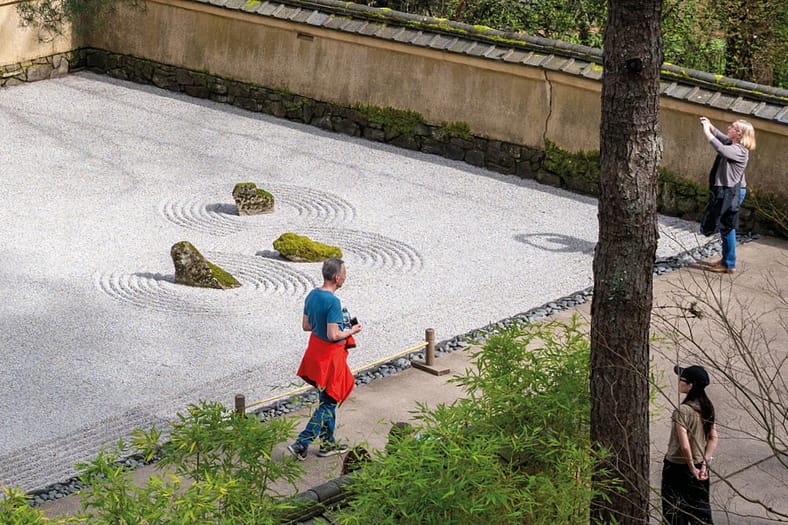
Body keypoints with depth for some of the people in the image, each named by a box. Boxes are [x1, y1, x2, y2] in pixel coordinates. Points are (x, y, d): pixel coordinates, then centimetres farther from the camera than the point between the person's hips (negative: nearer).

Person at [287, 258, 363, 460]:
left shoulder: (312, 295, 3)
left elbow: (306, 325, 11)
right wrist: (351, 331, -9)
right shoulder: (333, 302, -24)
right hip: (330, 355, -9)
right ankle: (301, 444, -2)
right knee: (328, 404, 1)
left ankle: (328, 443, 29)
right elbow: (333, 335, -25)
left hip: (316, 352, 9)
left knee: (326, 401, 20)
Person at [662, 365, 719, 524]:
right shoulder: (707, 408, 1)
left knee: (675, 512, 6)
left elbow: (684, 446, -25)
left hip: (677, 467, -7)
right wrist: (705, 463, -4)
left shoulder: (682, 410, -22)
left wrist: (692, 468, -14)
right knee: (700, 510, 15)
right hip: (699, 466, 7)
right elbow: (714, 438, 1)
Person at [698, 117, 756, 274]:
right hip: (727, 190, 10)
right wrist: (709, 125, 7)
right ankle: (726, 259, 29)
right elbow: (720, 136, 24)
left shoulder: (739, 150, -21)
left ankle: (729, 265, 5)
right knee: (726, 227, 18)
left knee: (727, 228, -2)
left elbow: (720, 148, -38)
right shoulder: (732, 144, 6)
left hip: (731, 192, -10)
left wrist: (707, 131, -29)